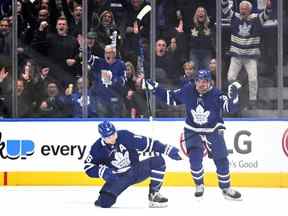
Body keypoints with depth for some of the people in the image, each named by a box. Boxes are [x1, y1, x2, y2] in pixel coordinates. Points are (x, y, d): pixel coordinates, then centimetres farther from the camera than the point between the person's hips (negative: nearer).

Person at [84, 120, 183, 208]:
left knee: (158, 161, -22)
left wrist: (168, 149, -16)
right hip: (118, 178, -1)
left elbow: (146, 143, -13)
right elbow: (88, 167, -6)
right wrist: (102, 171, -26)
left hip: (136, 170, 1)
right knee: (104, 202, -23)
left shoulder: (125, 136, -17)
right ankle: (104, 199, 17)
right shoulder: (98, 148, -14)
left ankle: (154, 194, -12)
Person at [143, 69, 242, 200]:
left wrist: (233, 96, -43)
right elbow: (170, 97, 0)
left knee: (221, 160, -1)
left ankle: (226, 189, 17)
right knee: (195, 159, -15)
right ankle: (199, 186, 10)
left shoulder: (216, 94, -19)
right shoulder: (187, 91, -13)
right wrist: (154, 88, -7)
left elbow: (230, 107, -25)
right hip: (193, 131, 1)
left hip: (213, 131, 0)